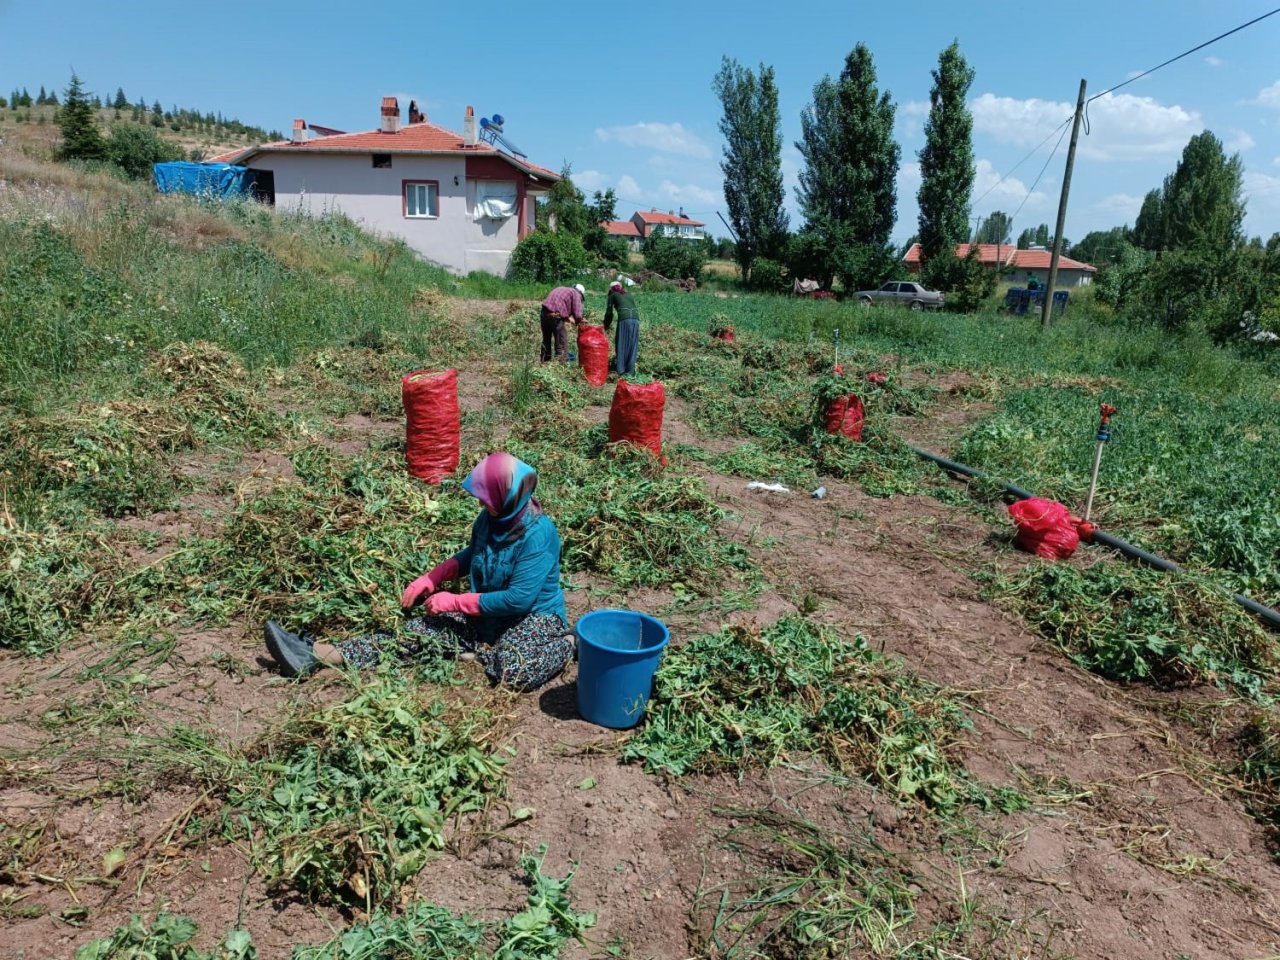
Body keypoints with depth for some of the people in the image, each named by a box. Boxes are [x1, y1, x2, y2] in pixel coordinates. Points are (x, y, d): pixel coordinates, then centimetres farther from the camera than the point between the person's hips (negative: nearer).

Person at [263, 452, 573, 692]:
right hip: (486, 614, 7)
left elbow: (517, 599, -26)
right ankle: (317, 655, -18)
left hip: (534, 619, -6)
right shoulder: (489, 519, -1)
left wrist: (454, 601, -18)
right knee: (419, 631, -12)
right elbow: (471, 556, 19)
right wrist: (430, 579, 3)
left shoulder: (537, 535, -24)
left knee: (517, 672, -38)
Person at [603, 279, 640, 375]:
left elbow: (609, 312, 17)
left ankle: (620, 370, 2)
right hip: (636, 318, 4)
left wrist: (606, 326, 31)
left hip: (624, 318, -4)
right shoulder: (629, 294, 29)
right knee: (632, 345, 9)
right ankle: (630, 370, 9)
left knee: (621, 345, 4)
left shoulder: (613, 295, 17)